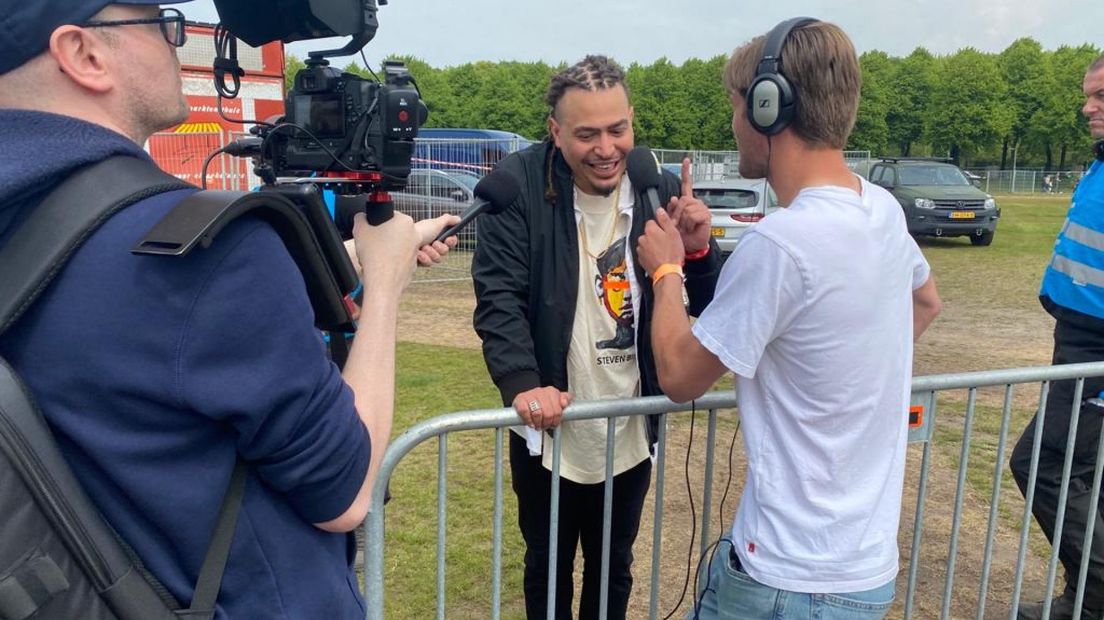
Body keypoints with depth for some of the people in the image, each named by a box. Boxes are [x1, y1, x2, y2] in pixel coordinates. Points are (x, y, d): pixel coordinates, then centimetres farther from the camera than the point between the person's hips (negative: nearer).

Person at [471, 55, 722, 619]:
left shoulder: (661, 188, -4)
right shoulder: (519, 184, -12)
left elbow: (712, 309, -2)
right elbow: (498, 297, -16)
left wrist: (697, 251, -22)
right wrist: (522, 382, -31)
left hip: (630, 433, 2)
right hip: (549, 431, -2)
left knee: (614, 571, 23)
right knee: (548, 570, 20)